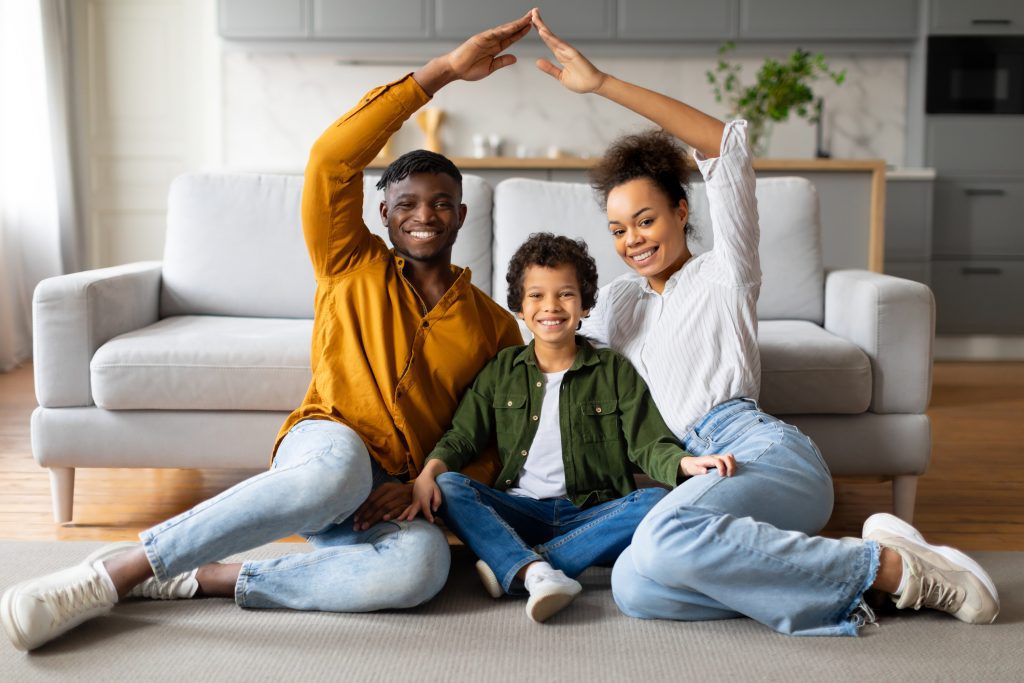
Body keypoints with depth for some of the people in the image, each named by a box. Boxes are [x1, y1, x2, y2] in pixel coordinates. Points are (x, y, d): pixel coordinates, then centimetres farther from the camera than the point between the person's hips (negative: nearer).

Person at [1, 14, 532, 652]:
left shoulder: (494, 325, 13)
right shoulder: (353, 270, 9)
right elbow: (332, 158, -7)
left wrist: (421, 489, -12)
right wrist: (441, 71, -10)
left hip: (392, 502, 2)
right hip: (323, 451, -2)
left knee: (423, 564, -37)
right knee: (341, 463, -42)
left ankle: (206, 578, -27)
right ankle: (116, 571, -31)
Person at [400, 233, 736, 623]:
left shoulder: (614, 370, 9)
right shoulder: (500, 371, 14)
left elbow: (647, 444, 1)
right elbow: (463, 436, 9)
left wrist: (684, 463, -22)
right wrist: (428, 473, -13)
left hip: (591, 516, -1)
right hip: (517, 514, 1)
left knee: (656, 502, -30)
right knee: (447, 487, -23)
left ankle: (511, 569, -34)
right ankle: (537, 575, -45)